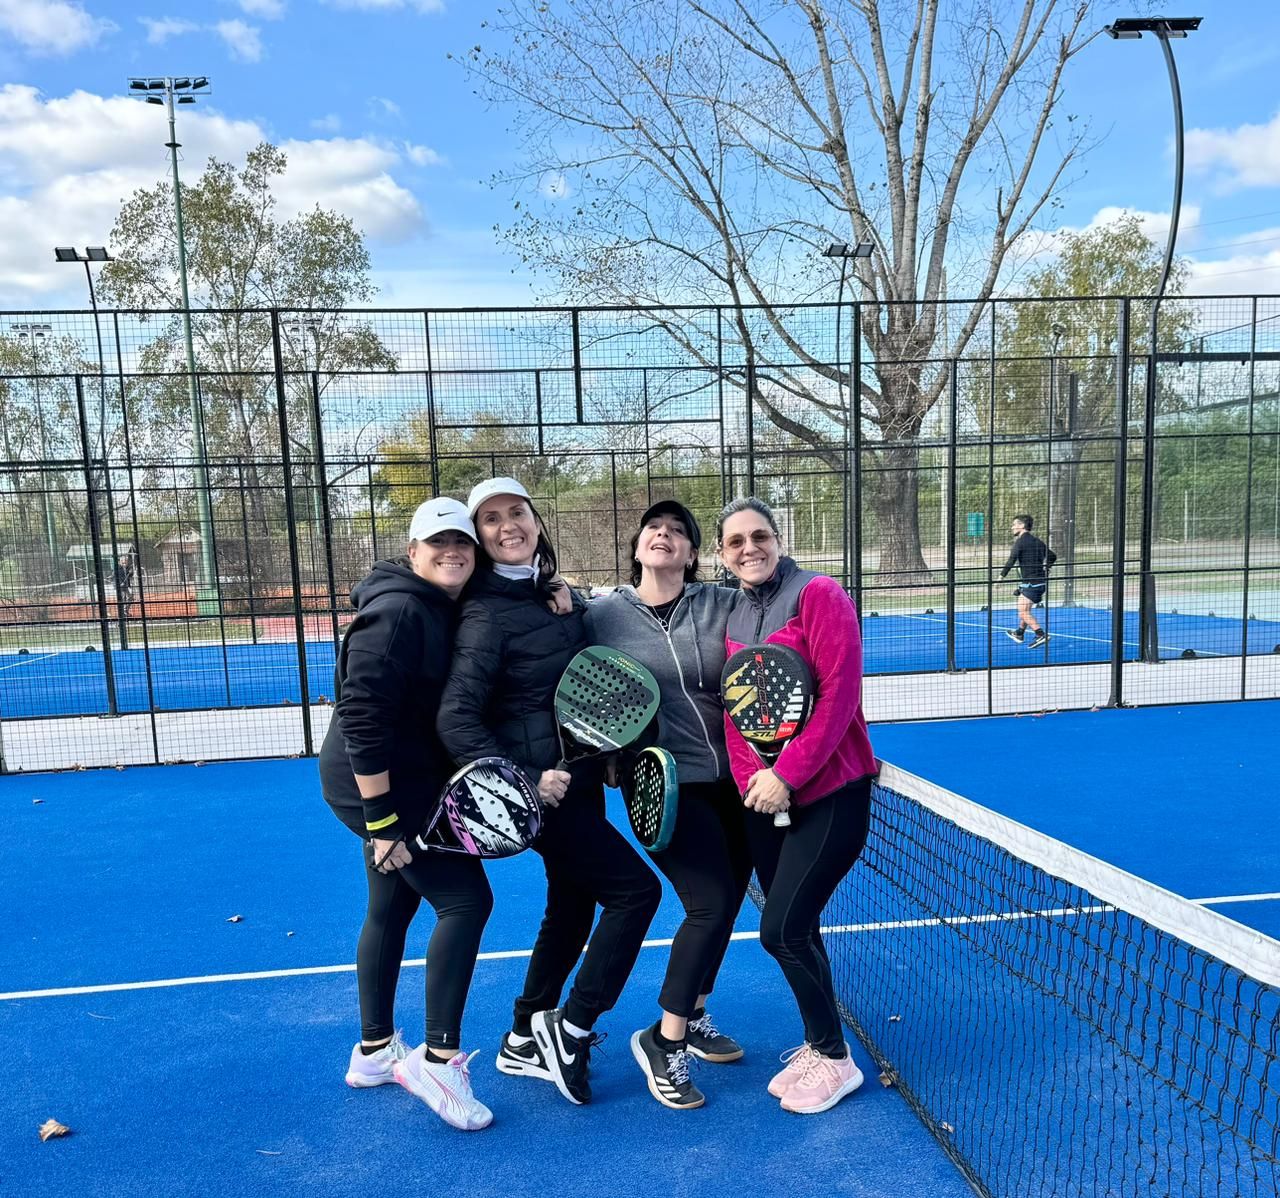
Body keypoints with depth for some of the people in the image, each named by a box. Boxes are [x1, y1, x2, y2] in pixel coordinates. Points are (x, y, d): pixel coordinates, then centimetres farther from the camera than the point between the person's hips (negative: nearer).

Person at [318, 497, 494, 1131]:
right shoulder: (399, 611, -20)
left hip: (404, 783, 10)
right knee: (465, 899, -10)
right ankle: (438, 1059, 3)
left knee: (392, 908, 19)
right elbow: (362, 715, -25)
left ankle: (374, 1051, 36)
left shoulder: (450, 610, 6)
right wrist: (381, 820, -24)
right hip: (384, 787, -10)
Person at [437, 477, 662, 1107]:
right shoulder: (487, 614, -17)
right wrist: (522, 784, -26)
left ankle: (525, 1042, 35)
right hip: (539, 786, -8)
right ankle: (570, 1029, 12)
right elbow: (456, 718, -21)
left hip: (577, 779, 8)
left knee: (572, 906, 18)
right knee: (635, 889, -5)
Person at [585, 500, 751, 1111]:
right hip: (666, 784, -4)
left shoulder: (724, 605, -1)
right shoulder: (603, 615, -3)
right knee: (711, 904, -12)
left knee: (724, 904, 14)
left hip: (733, 779, 4)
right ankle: (664, 1040, 11)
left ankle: (693, 1017, 40)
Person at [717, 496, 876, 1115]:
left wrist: (787, 774, -19)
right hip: (763, 801, 6)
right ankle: (816, 1045, 35)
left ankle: (835, 1059, 16)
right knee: (794, 931, 14)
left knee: (782, 930, -7)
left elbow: (840, 693, -17)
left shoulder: (818, 595, -11)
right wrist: (752, 777, -11)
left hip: (830, 793, -6)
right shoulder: (730, 619, 8)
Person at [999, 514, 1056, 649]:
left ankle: (1041, 635, -21)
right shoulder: (1037, 541, 14)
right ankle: (1019, 634, 37)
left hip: (1031, 582, -9)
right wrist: (1044, 568, 28)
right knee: (1025, 609, 23)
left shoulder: (1021, 541, -11)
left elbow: (1011, 561, -20)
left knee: (1023, 612, -11)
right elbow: (1053, 556, 23)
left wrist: (1001, 577, -18)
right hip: (1041, 581, 9)